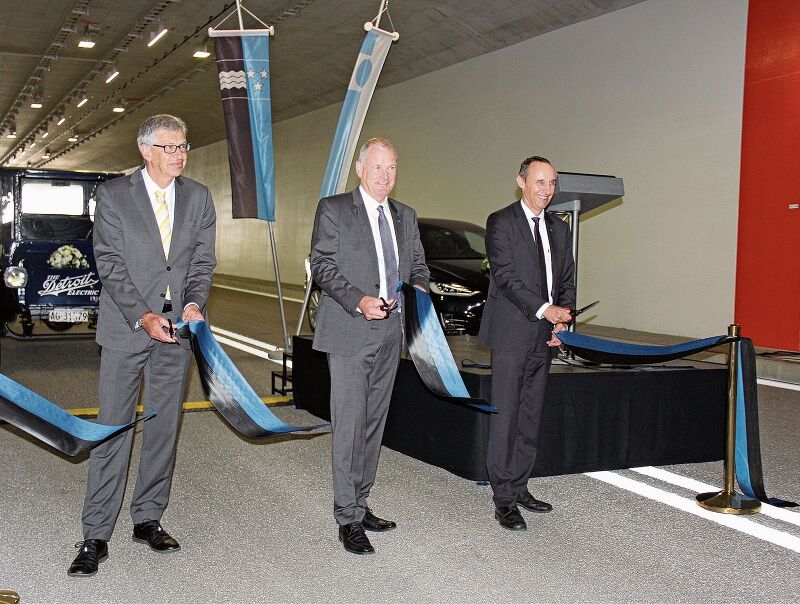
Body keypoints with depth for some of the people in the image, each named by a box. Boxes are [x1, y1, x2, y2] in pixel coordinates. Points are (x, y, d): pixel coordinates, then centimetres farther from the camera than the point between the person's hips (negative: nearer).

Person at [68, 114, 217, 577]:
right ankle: (96, 535, 5)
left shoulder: (199, 198, 8)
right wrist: (143, 317, -18)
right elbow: (111, 264, -8)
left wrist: (195, 303, -13)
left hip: (178, 327, 3)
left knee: (164, 428, 9)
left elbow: (203, 261, 5)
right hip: (126, 329, -3)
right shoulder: (113, 195, -2)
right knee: (113, 429, -2)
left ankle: (148, 519, 22)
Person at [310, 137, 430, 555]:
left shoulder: (406, 216, 15)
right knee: (350, 424, -6)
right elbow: (322, 266, -8)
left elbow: (418, 264, 19)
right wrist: (359, 301, -21)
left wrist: (419, 289, -4)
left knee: (374, 422, 12)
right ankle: (348, 519, 1)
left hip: (391, 332, 6)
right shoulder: (333, 209, -2)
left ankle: (360, 505, 22)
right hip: (349, 332, -6)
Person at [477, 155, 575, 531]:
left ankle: (519, 488, 20)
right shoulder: (501, 223, -4)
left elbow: (567, 280, 17)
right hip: (512, 333, -6)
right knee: (506, 417, -5)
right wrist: (544, 310, -19)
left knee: (531, 418, 10)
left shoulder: (559, 230, 16)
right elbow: (505, 275, -13)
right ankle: (504, 499, 0)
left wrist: (563, 320, 0)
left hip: (545, 335, 6)